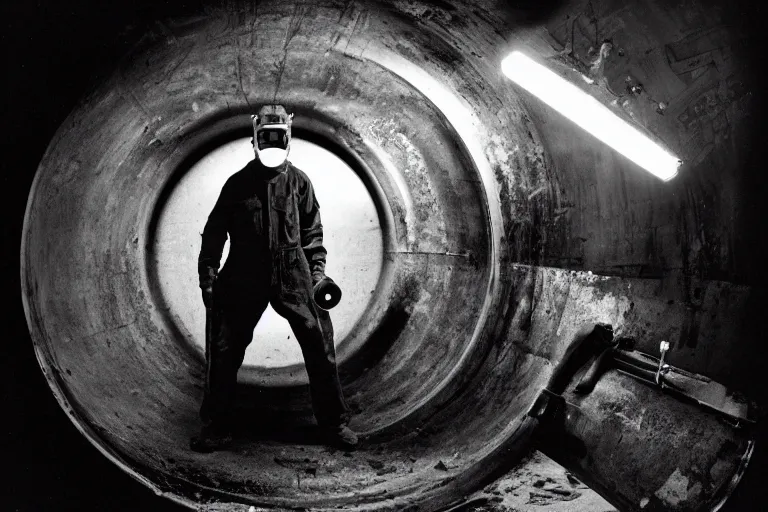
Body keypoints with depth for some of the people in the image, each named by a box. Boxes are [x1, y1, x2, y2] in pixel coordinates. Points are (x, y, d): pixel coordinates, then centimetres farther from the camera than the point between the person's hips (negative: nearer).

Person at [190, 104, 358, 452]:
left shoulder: (299, 182, 6)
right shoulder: (237, 184, 5)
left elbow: (312, 231, 12)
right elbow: (214, 233, 7)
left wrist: (317, 270, 1)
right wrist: (207, 276, 0)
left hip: (293, 277, 0)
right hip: (244, 279, 0)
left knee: (320, 346, -3)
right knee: (224, 351, -2)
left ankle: (334, 423, 12)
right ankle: (216, 429, 13)